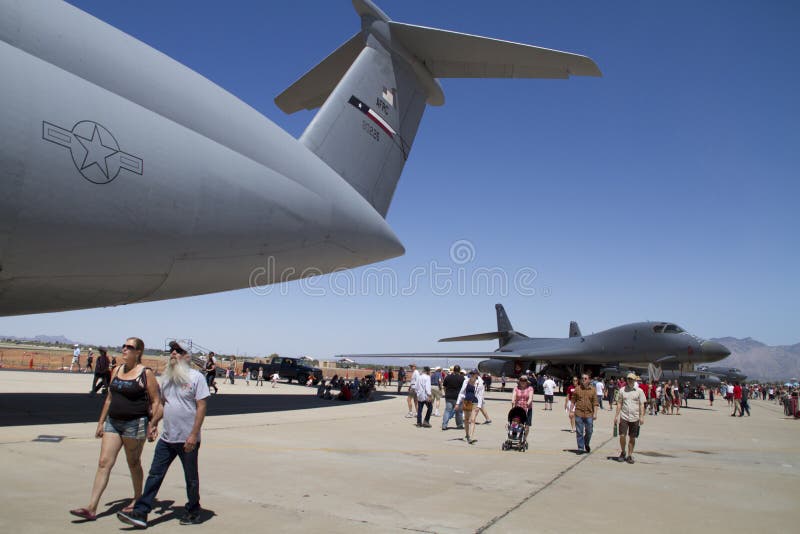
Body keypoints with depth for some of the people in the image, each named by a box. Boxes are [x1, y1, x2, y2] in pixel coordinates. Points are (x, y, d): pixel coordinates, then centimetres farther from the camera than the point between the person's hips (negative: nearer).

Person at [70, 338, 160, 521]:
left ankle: (138, 499, 28)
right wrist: (101, 422, 14)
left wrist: (153, 424, -14)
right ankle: (91, 508, 5)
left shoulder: (145, 373, -10)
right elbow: (109, 398, 15)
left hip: (135, 424, -6)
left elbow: (155, 401, -9)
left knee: (133, 463, 9)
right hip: (113, 423, 6)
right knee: (104, 463, 1)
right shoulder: (117, 370, 8)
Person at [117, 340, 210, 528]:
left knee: (191, 478, 10)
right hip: (166, 438, 6)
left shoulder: (196, 377, -11)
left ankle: (193, 512, 27)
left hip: (188, 440, -5)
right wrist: (154, 424, 12)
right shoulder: (166, 377, 9)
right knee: (154, 475, 5)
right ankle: (140, 513, 13)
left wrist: (193, 435, -18)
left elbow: (201, 407, -14)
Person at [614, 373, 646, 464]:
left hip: (635, 418, 0)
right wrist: (616, 415, 5)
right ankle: (623, 453, 16)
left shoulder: (639, 391, 2)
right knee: (622, 436, -5)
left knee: (632, 438, 5)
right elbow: (619, 404, 9)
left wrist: (642, 417, -8)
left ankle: (629, 455, 17)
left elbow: (642, 405, 1)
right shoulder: (622, 390, 5)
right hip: (624, 417, 0)